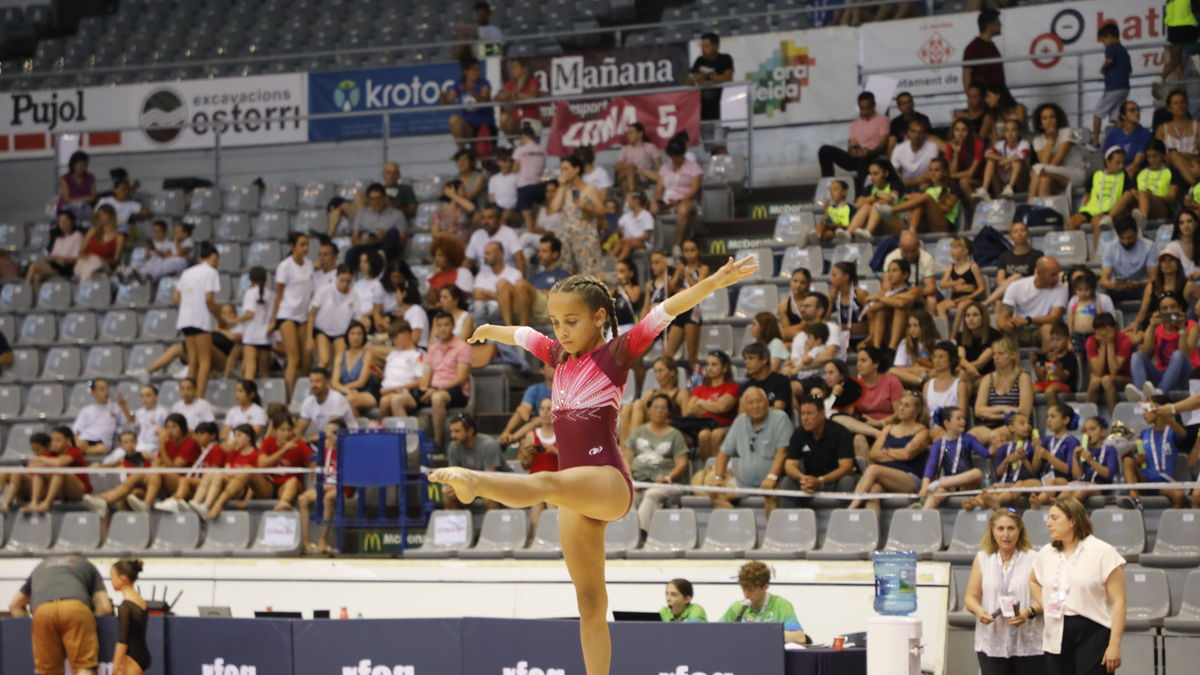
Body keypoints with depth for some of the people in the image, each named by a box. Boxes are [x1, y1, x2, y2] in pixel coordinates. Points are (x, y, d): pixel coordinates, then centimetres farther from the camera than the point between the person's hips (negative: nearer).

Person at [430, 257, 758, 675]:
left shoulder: (617, 352, 0)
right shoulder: (558, 355, 18)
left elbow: (667, 311, -10)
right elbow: (519, 335, 38)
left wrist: (717, 281, -20)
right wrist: (487, 331, 56)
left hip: (608, 481, -7)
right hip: (577, 492, 7)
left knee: (546, 484, -39)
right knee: (590, 604, 4)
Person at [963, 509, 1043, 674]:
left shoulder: (1032, 560, 0)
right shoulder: (982, 559, 10)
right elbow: (970, 597, 8)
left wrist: (1028, 612, -22)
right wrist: (978, 611, -13)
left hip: (1027, 645, -2)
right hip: (992, 643, 2)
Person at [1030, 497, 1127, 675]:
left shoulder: (1103, 552, -7)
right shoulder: (1046, 554, 12)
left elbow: (1118, 602, -9)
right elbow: (1033, 581, 33)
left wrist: (1114, 644, -16)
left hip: (1093, 634, -6)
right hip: (1056, 638, 6)